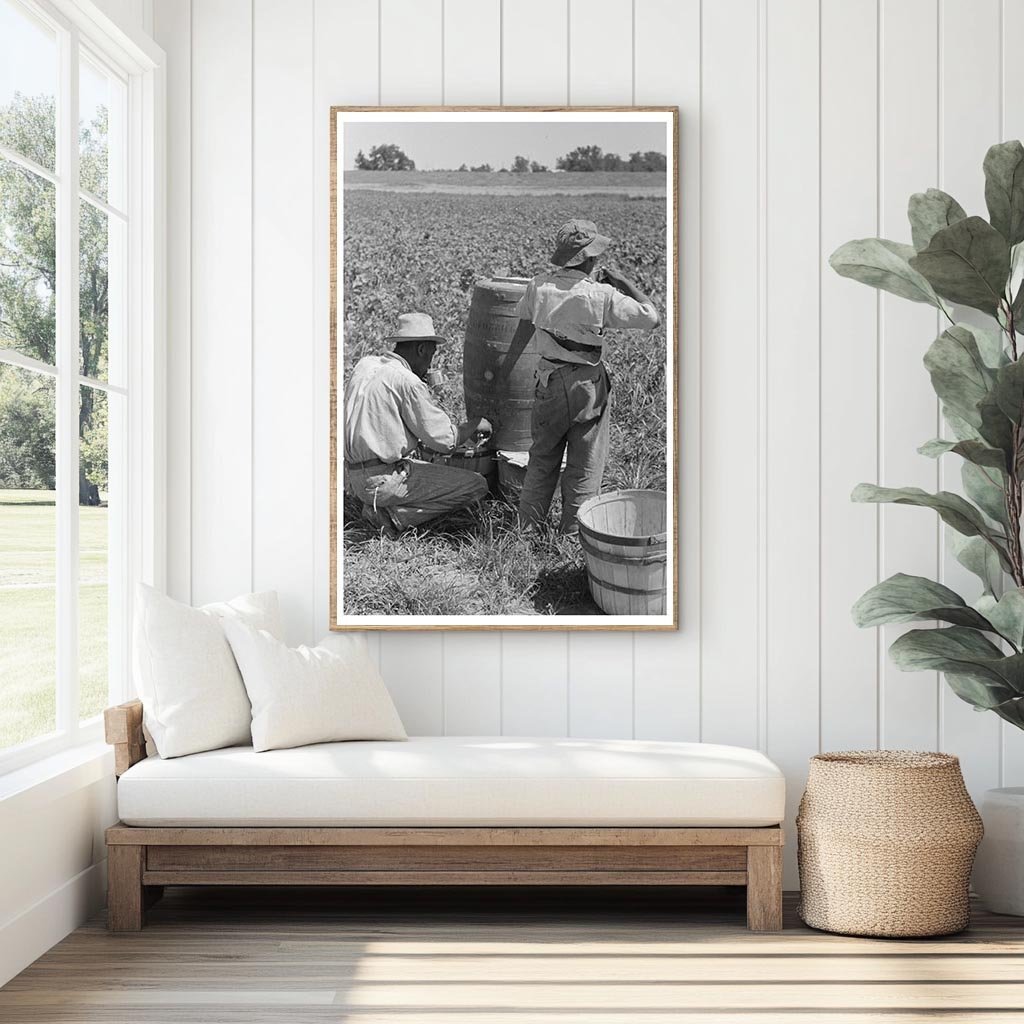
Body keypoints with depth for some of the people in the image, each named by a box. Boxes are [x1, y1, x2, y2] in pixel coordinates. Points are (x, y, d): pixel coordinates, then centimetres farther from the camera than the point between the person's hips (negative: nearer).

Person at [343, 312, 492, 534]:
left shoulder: (365, 365, 8)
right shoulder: (408, 382, -16)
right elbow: (445, 440, -13)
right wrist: (475, 425, 5)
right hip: (383, 480, -9)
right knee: (476, 486, -4)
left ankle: (380, 507, 9)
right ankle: (395, 516, -8)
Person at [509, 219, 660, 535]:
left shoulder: (539, 285, -3)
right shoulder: (602, 296, -18)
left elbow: (525, 321, 15)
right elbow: (651, 318, -15)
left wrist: (509, 359, 31)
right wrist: (622, 282, -5)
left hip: (550, 381, 4)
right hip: (587, 386, -4)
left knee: (542, 459, 19)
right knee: (584, 467, 10)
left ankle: (529, 529, 25)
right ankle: (572, 533, 16)